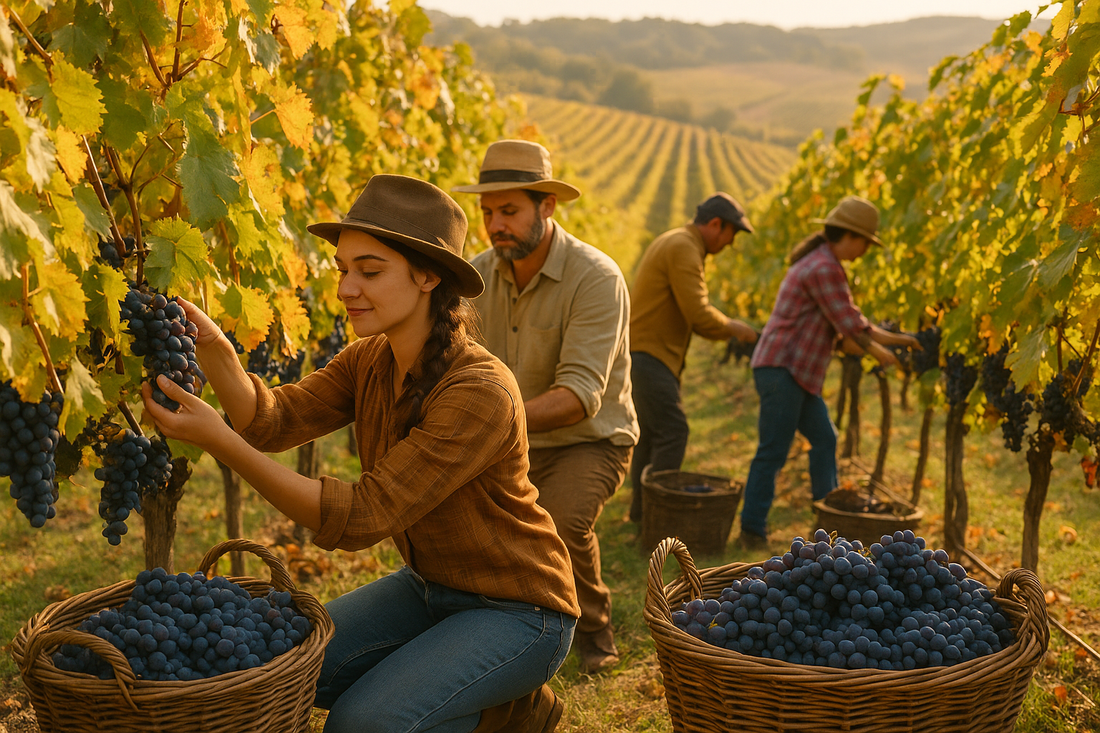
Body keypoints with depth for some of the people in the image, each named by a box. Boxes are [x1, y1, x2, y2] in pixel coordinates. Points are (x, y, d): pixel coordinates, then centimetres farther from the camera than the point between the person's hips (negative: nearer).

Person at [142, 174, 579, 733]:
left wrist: (218, 440, -36)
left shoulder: (480, 392, -29)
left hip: (519, 611, -8)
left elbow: (361, 518, -31)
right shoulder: (370, 361, -3)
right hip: (428, 587, 8)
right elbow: (276, 421, -14)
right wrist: (212, 348, -32)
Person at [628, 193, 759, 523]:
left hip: (644, 352, 11)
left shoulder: (673, 242, 19)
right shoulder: (683, 250, -15)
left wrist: (724, 326, 13)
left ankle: (641, 510, 22)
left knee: (651, 431, 15)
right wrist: (734, 328, -6)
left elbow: (687, 310, 24)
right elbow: (699, 314, -23)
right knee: (672, 431, -12)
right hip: (648, 354, -11)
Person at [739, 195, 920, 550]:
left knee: (824, 439, 16)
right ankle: (752, 530, 3)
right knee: (773, 451, -5)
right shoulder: (824, 269, -17)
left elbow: (852, 319, 20)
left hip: (795, 373, 11)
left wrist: (894, 338, 17)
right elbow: (849, 325, -13)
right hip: (781, 370, -11)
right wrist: (881, 353, 3)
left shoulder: (821, 263, 16)